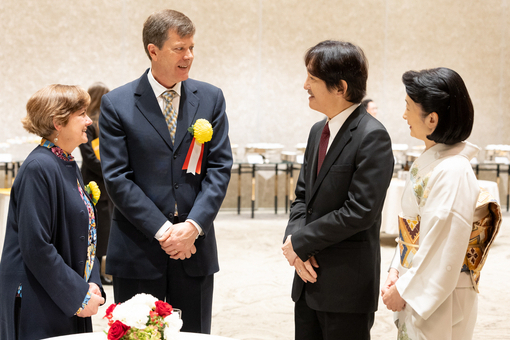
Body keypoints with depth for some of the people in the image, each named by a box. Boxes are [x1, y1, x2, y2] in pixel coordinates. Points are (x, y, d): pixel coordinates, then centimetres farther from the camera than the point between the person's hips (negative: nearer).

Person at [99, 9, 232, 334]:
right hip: (138, 252, -2)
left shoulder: (211, 98, 6)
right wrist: (162, 231, -13)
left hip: (195, 249, 2)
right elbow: (117, 178, -7)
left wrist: (193, 225, -10)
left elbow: (220, 167, 2)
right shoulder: (117, 104, -2)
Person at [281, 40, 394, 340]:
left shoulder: (372, 137, -15)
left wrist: (300, 241, -14)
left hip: (347, 286, -8)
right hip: (310, 278, 8)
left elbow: (360, 211, -21)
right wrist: (294, 241, -5)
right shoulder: (319, 131, 12)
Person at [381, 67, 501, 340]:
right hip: (417, 292, 8)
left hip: (437, 301, -8)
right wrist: (396, 271, 2)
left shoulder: (453, 172, -22)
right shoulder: (428, 162, 6)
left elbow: (445, 251, -23)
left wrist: (405, 292, -15)